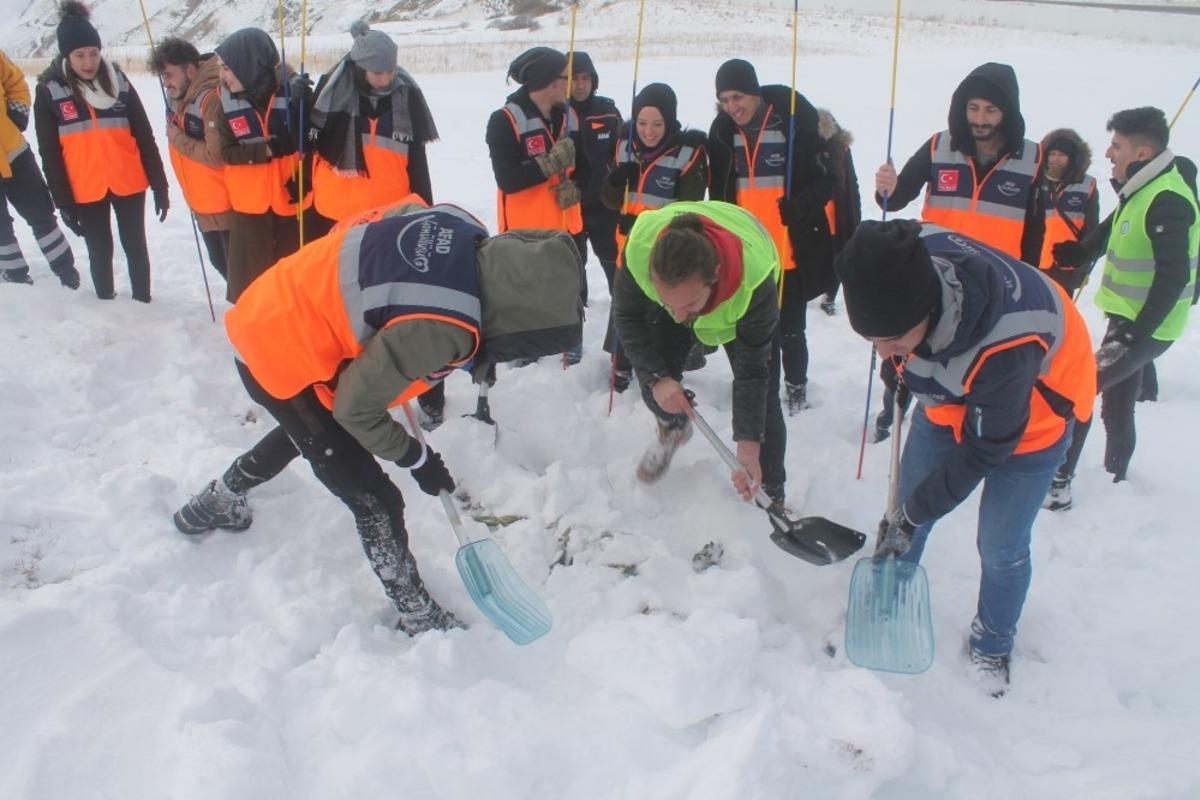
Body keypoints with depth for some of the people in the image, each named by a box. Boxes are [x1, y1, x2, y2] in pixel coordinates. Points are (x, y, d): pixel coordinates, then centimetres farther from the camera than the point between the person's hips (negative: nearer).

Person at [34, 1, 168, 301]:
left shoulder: (119, 81, -1)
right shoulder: (49, 90, -5)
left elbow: (144, 136, 2)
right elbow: (49, 153, -3)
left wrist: (159, 185, -2)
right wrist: (63, 201, -6)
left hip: (129, 183, 1)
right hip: (86, 191, -1)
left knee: (135, 246, 10)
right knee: (100, 251, 11)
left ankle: (143, 300, 24)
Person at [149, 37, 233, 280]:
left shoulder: (211, 98, -21)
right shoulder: (179, 96, 6)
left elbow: (217, 156, -24)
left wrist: (177, 139, -16)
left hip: (225, 204, -9)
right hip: (201, 204, 9)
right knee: (220, 262, 21)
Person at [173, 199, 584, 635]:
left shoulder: (463, 230, -16)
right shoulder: (437, 330, -36)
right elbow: (355, 408, -24)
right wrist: (416, 458, -7)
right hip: (282, 361, -9)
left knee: (308, 430, 37)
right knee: (376, 501, 1)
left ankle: (217, 500, 62)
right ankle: (418, 615, 21)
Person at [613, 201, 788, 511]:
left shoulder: (755, 280, -46)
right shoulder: (639, 250, -42)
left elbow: (752, 369, -32)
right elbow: (629, 317, -21)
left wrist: (748, 445, -33)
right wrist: (656, 378, -31)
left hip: (746, 311, -2)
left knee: (762, 400, -9)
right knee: (651, 371, -9)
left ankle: (771, 497, 13)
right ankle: (672, 428, 27)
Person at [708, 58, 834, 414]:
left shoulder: (794, 122, -10)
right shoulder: (722, 130, 5)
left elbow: (825, 180, -8)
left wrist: (799, 206, -26)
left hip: (791, 250, -4)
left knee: (790, 329, 7)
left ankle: (796, 385, 30)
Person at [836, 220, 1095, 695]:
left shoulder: (1007, 350, -45)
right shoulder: (906, 262, -31)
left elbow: (984, 450, -27)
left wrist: (914, 514, -18)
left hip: (1032, 412, -5)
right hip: (951, 395, 5)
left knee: (1001, 549, 5)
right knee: (906, 506, 12)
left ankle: (992, 646, 34)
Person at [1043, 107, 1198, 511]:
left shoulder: (1166, 201, -22)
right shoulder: (1142, 190, 7)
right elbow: (1108, 235, 22)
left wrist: (1138, 333, -28)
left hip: (1146, 329, -10)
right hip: (1127, 319, 10)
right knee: (1117, 409, 19)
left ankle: (1056, 486, -7)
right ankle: (1114, 482, 34)